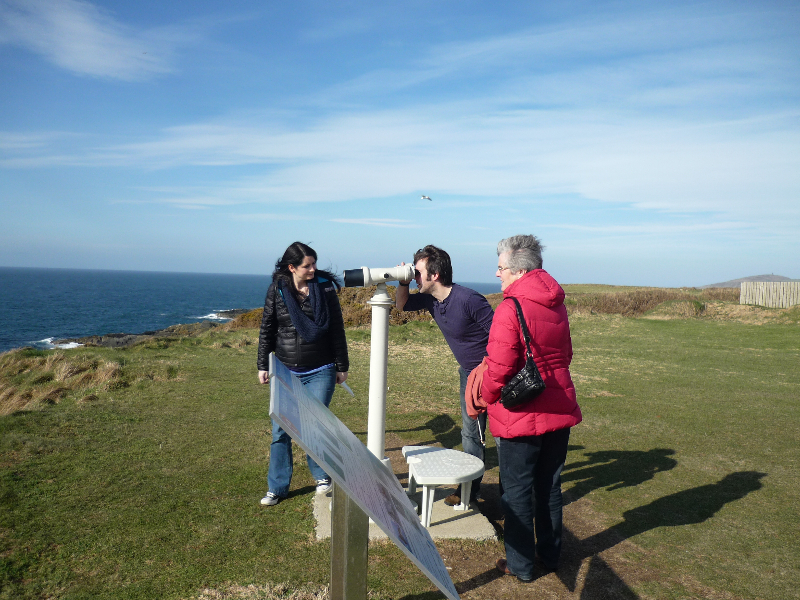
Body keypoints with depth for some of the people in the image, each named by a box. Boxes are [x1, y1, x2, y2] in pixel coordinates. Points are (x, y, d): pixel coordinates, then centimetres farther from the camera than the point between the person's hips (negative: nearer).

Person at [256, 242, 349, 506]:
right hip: (286, 371, 2)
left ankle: (322, 476, 27)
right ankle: (277, 487, 21)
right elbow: (266, 330, 7)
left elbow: (337, 329, 2)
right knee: (280, 429, 5)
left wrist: (342, 366, 3)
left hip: (320, 372, -1)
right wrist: (263, 365, 5)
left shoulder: (324, 287, -4)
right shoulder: (277, 289, -1)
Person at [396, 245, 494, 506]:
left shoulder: (468, 300, -27)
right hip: (468, 372, 8)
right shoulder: (431, 300, -3)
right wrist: (403, 282, -7)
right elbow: (401, 305, 13)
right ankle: (469, 488, 29)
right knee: (471, 433, 16)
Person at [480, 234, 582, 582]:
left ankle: (520, 565, 22)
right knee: (550, 485, 19)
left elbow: (499, 368, -21)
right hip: (559, 410, 7)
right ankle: (549, 555, 35)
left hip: (522, 415, -7)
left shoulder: (510, 308, -19)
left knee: (518, 490, 8)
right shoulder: (556, 303, 6)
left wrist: (486, 397, -3)